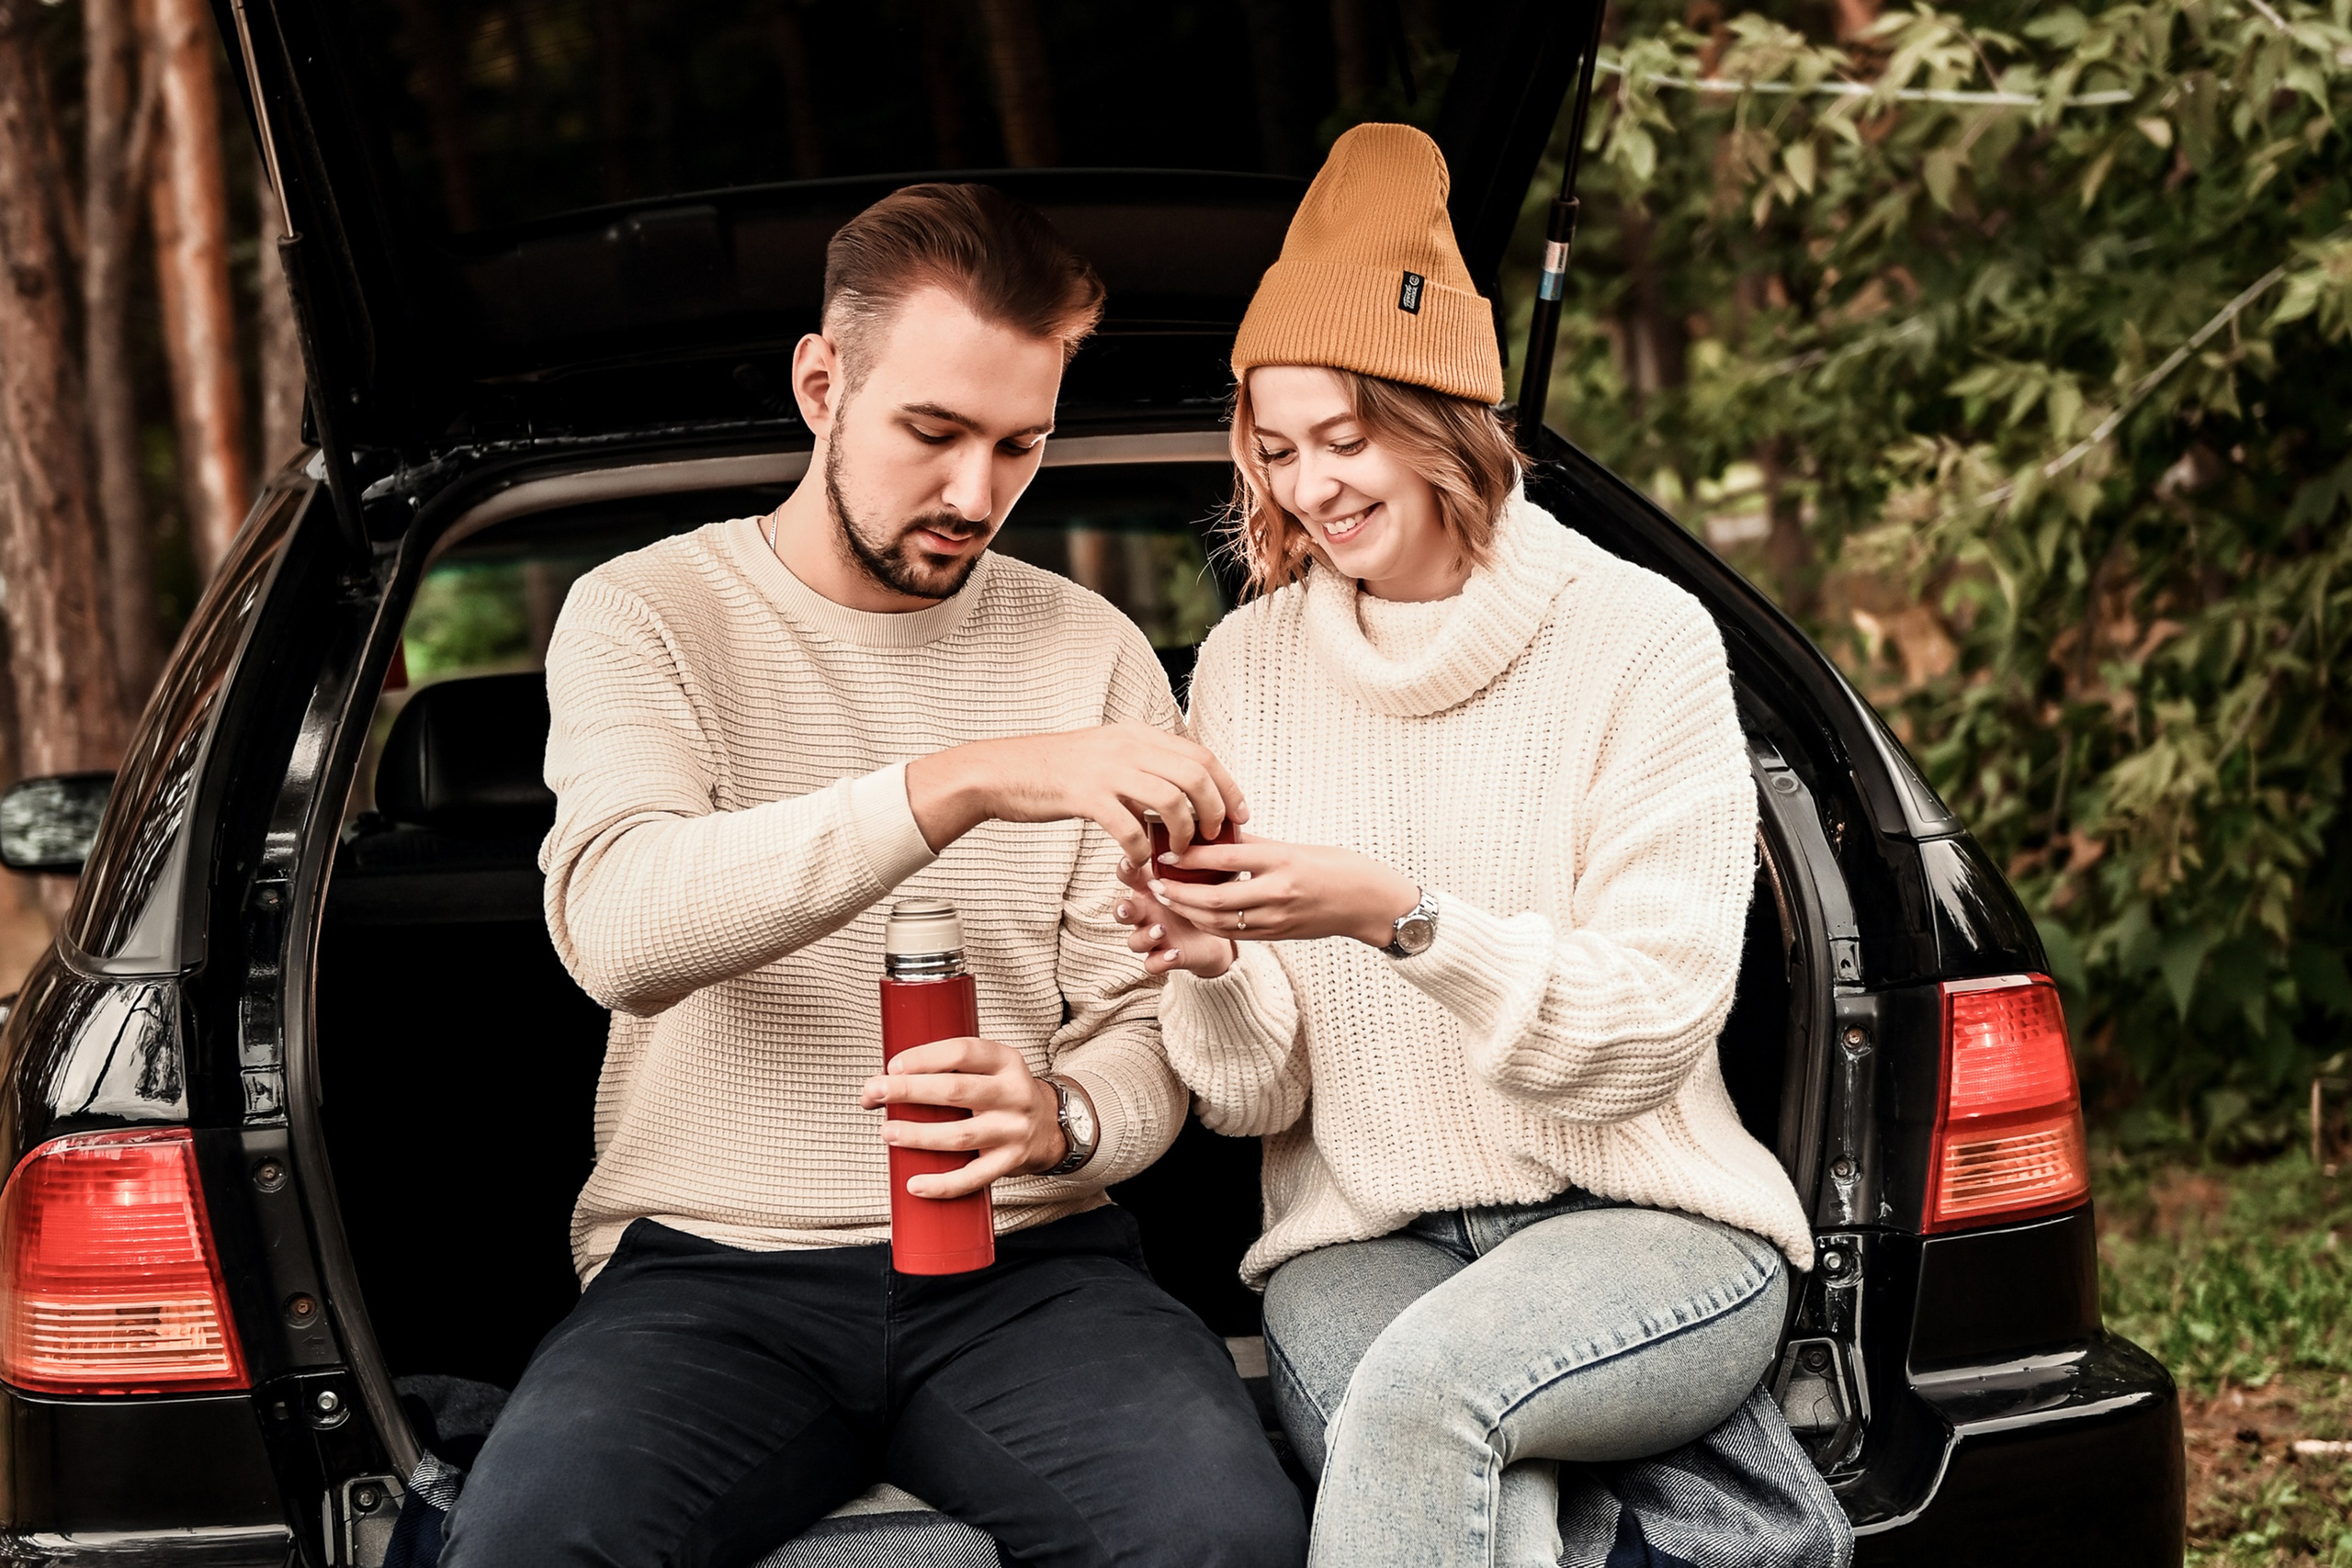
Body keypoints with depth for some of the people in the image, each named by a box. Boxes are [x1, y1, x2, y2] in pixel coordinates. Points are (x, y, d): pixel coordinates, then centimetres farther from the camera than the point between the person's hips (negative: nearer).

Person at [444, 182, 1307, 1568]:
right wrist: (963, 782, -31)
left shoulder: (1092, 651, 10)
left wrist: (1062, 1121, -17)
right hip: (709, 1261, -1)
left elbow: (1146, 1028, 9)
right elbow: (620, 930, -20)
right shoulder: (648, 614, 2)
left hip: (1019, 1258, 1)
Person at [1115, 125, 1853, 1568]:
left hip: (1645, 1223, -2)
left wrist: (1399, 915, -25)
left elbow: (1655, 1031, -11)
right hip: (1362, 1243, 3)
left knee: (1424, 1389, -35)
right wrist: (1213, 972, -17)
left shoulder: (1639, 639, -3)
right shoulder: (1250, 665, 7)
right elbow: (1257, 1099, 6)